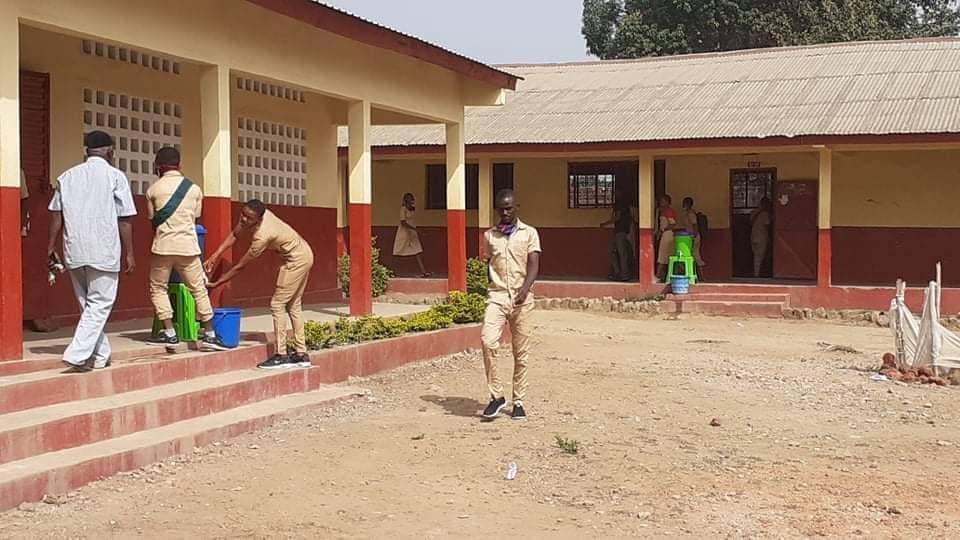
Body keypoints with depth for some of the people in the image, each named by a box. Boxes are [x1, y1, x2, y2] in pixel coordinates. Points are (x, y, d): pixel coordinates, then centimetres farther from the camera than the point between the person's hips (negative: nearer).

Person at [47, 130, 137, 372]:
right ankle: (77, 354, -12)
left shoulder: (67, 177, 11)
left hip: (74, 252, 5)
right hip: (104, 252, -5)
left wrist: (51, 247, 13)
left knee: (88, 304, 15)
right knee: (100, 304, 0)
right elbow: (124, 219, -5)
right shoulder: (115, 176, -2)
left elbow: (56, 215, 8)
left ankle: (100, 356, 20)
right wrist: (129, 253, 0)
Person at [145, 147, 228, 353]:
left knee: (158, 288, 13)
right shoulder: (194, 189, 5)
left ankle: (170, 334, 5)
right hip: (188, 246, 1)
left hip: (163, 246, -1)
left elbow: (152, 219, 10)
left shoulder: (153, 190, 1)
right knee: (199, 290, 10)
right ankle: (209, 335, 10)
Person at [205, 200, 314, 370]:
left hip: (297, 260, -9)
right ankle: (301, 354, 17)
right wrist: (214, 257, -8)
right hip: (304, 255, 9)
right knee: (293, 305, 13)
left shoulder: (262, 236, -31)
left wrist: (215, 284, -16)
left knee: (278, 304, -7)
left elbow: (240, 266, -23)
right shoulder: (255, 214, -9)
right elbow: (234, 235, 3)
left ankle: (281, 356, -6)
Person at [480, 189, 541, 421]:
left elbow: (533, 265, -4)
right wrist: (493, 287, 13)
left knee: (521, 353, 3)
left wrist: (525, 288, -21)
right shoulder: (490, 236, 13)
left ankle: (518, 402, 14)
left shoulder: (529, 233, 5)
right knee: (488, 341, -20)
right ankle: (496, 396, -10)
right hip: (497, 296, 1)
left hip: (521, 298, -1)